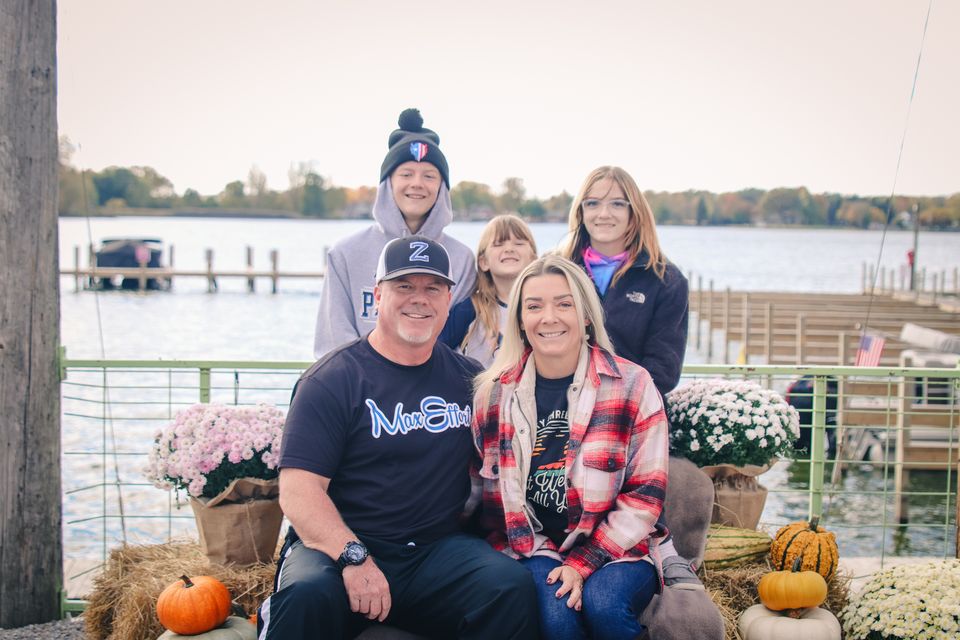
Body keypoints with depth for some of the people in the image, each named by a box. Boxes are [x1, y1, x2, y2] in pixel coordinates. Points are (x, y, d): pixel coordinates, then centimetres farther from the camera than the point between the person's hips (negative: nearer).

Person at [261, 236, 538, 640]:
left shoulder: (469, 380, 11)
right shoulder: (332, 381, -3)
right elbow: (299, 489, -11)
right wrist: (354, 558, -24)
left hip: (438, 549, 4)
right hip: (339, 544, -4)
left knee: (512, 587, -24)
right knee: (309, 595, -36)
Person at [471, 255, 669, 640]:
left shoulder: (633, 385, -2)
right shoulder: (493, 392, 3)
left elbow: (646, 493, -3)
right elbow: (490, 492, 7)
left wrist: (584, 563, -13)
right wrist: (545, 562, -6)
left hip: (615, 547, 0)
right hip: (532, 550, 1)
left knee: (603, 603, -30)